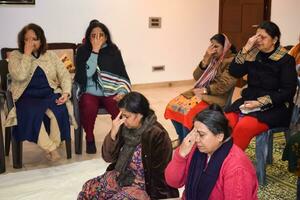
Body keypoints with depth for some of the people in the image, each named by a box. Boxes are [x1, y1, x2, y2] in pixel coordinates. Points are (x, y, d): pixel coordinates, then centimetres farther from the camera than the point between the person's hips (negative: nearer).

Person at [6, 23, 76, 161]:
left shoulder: (50, 55, 14)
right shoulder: (15, 56, 5)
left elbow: (65, 75, 9)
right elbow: (20, 76, -14)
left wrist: (66, 93, -8)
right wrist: (27, 54, -12)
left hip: (50, 94, 2)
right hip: (27, 97, -2)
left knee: (60, 110, -31)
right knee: (32, 113, -35)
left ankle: (54, 145, -16)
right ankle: (51, 148, -23)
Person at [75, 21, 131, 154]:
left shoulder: (113, 51, 7)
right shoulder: (83, 51, 2)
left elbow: (123, 76, 5)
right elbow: (87, 73, -14)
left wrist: (122, 92, -12)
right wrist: (95, 50, -15)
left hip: (110, 92, 1)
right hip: (89, 93, -1)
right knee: (89, 107, -35)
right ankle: (90, 139, -7)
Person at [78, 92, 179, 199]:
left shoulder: (157, 135, -21)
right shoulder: (125, 127, -4)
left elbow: (159, 175, -15)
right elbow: (108, 157, -3)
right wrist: (113, 134, -16)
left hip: (147, 185, -6)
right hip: (121, 176, 6)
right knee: (88, 189, -4)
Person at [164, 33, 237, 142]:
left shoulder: (231, 61, -8)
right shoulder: (212, 59, 13)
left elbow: (225, 85, -18)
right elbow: (197, 77, 3)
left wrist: (205, 90, -16)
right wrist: (206, 59, -8)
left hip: (217, 97, -7)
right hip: (202, 92, 8)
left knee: (189, 111, -29)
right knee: (174, 105, -10)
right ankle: (182, 140, 4)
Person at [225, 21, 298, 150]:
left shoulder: (286, 60, -4)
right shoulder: (253, 55, 8)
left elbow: (288, 91, -8)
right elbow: (234, 72, -1)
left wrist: (260, 103, -16)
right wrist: (246, 49, -9)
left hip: (273, 107, -4)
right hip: (249, 101, 4)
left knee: (243, 127, -31)